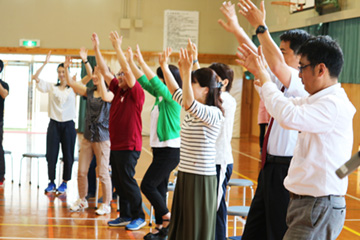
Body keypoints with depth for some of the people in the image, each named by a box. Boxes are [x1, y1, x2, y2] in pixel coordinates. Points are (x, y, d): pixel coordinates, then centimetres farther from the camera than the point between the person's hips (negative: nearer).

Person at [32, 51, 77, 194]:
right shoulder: (51, 87, 7)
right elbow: (36, 78, -2)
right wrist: (45, 63, -10)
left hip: (68, 124, -1)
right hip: (54, 124, 1)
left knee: (68, 155, 3)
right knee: (51, 154, 2)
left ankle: (64, 183, 16)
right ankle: (51, 182, 14)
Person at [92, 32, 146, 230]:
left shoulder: (136, 93, -9)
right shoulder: (118, 91, 12)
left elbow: (128, 70, -21)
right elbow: (105, 72, 13)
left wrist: (118, 47, -21)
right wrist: (96, 49, 10)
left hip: (129, 146, -8)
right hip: (115, 145, 8)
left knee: (127, 181, -5)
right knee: (118, 182, 12)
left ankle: (139, 216, 5)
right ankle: (125, 216, 21)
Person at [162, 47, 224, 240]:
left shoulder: (213, 114, -17)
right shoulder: (193, 110, 9)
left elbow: (188, 103, -33)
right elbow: (176, 92, 20)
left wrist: (186, 73, -36)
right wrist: (164, 67, 16)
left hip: (201, 178, -9)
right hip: (185, 175, 9)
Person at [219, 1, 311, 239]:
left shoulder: (303, 86, -16)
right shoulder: (284, 83, 11)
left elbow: (277, 66, -32)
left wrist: (261, 27, -31)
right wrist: (238, 30, 17)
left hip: (286, 170, -10)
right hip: (271, 166, 10)